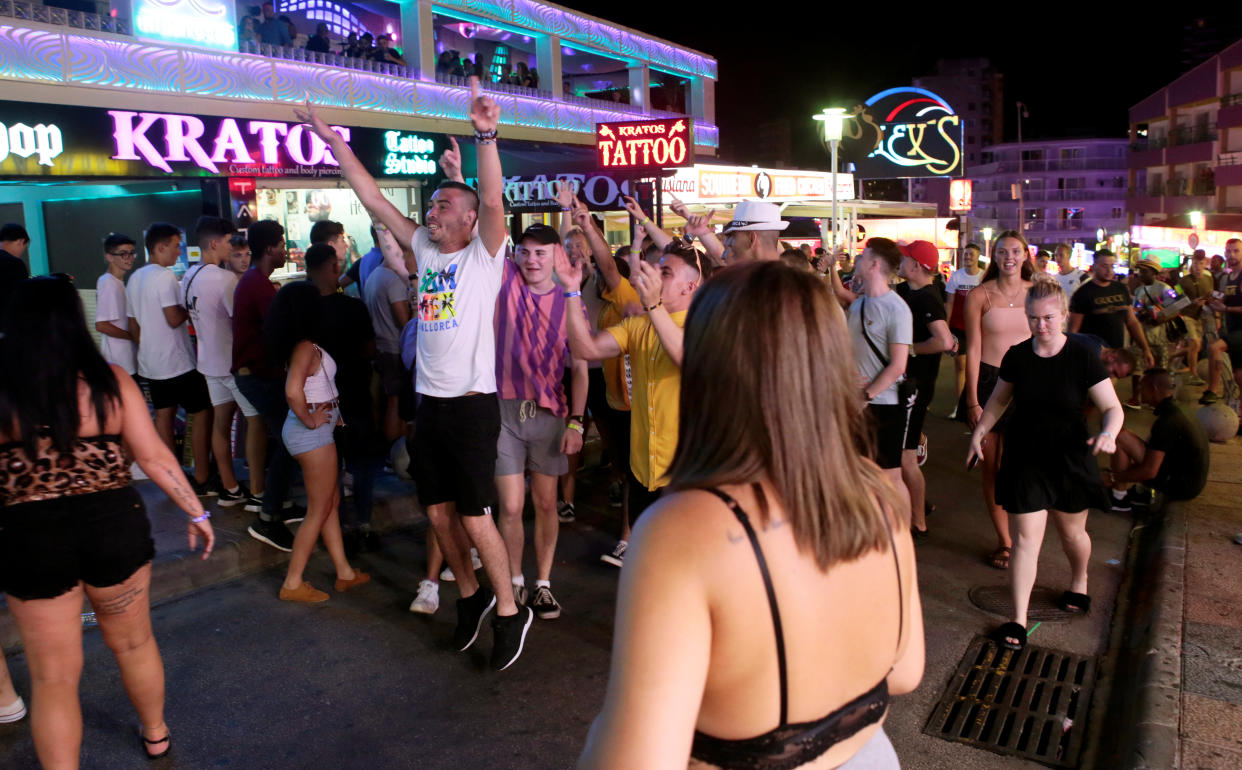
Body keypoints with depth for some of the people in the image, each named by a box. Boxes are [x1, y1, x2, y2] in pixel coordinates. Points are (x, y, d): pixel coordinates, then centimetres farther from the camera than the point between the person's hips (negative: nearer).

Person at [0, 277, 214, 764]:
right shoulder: (109, 380, -6)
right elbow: (154, 456, -6)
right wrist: (196, 512, 5)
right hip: (114, 524, 2)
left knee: (53, 675, 13)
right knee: (133, 643, 24)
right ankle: (156, 735, 44)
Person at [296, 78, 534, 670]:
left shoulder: (484, 256, -5)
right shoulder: (425, 251, 11)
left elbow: (493, 200, -22)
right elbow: (374, 200, 12)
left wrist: (486, 136, -35)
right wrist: (332, 139, 11)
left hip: (472, 405, -6)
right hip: (429, 404, 7)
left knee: (475, 518, -4)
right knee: (439, 512, 13)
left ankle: (509, 611, 14)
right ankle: (470, 596, 33)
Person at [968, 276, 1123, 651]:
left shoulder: (1082, 357, -12)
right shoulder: (1017, 356, -4)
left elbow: (1113, 408, -12)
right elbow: (999, 400, 12)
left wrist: (1108, 434, -31)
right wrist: (978, 433, 5)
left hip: (1070, 459, -1)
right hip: (1024, 459, 1)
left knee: (1072, 532, 19)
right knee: (1025, 538, -2)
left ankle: (1079, 584, 50)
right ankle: (1018, 620, 3)